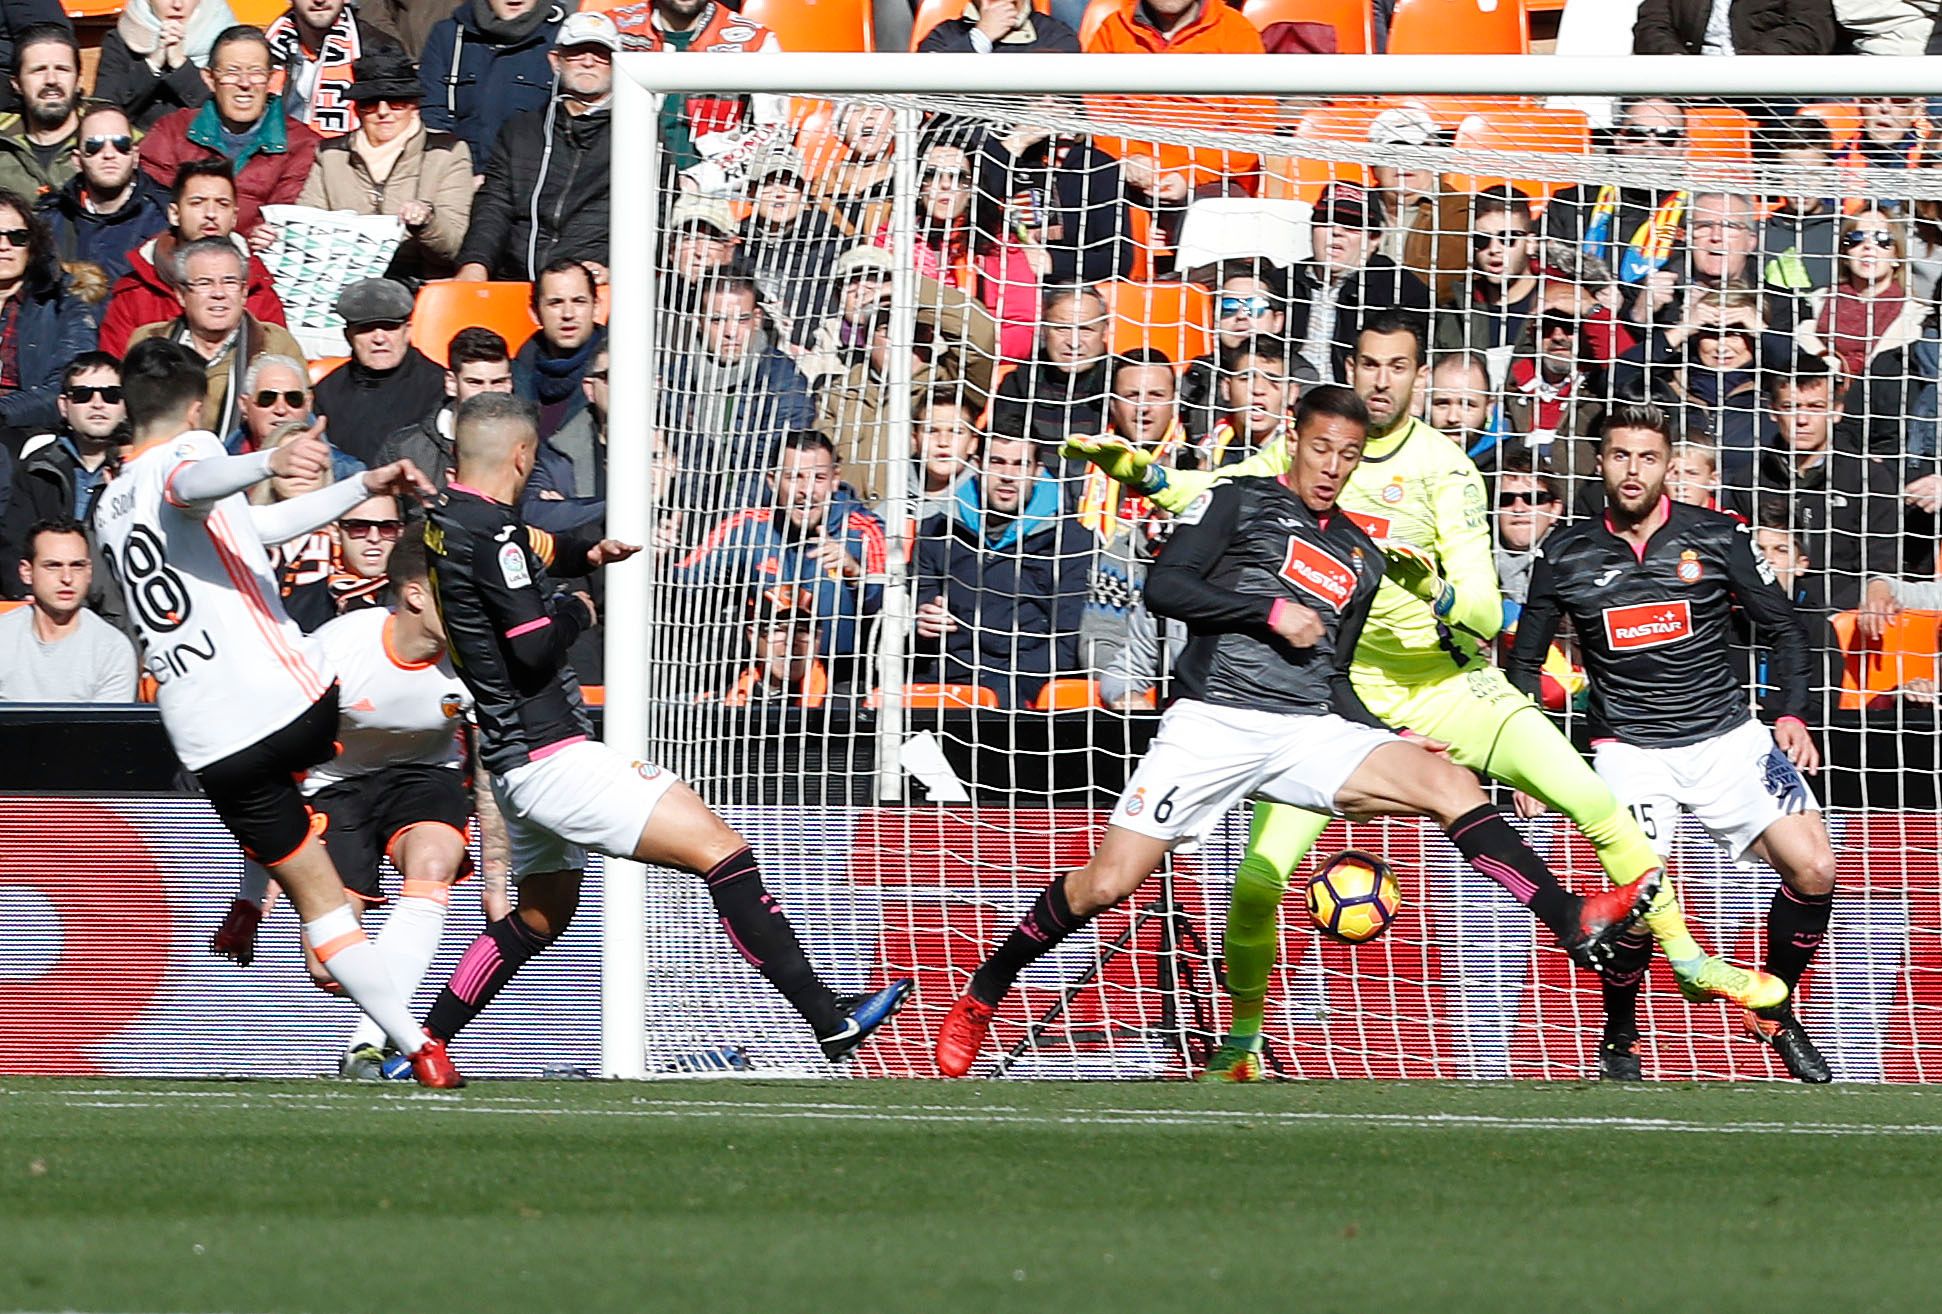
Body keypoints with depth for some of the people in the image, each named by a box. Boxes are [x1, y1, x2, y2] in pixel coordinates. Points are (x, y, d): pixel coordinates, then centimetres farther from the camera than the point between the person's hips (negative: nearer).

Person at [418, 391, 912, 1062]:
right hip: (553, 756, -10)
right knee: (720, 849, -12)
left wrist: (585, 554, 14)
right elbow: (535, 648, -23)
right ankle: (829, 1020, -15)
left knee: (541, 917, 28)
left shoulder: (443, 520, 10)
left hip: (512, 756, 10)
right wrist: (575, 611, -4)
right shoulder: (490, 530, -18)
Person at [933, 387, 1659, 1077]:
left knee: (1452, 784, -18)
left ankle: (1577, 924, -31)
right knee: (1106, 884, -12)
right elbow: (1164, 586, -5)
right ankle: (981, 996, 9)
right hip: (1214, 722, -4)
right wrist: (1273, 612, -9)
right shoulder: (1239, 503, 7)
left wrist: (1389, 744, 13)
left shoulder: (1361, 558, 23)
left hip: (1311, 734, 4)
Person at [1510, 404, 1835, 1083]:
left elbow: (1786, 630, 8)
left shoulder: (1717, 538, -1)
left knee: (1814, 870, -14)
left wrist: (1790, 715, -5)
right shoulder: (1567, 556, 1)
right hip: (1630, 745, -1)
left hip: (1727, 734, 1)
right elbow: (1524, 662, 12)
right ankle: (1618, 1039, 5)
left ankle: (1774, 1011, 10)